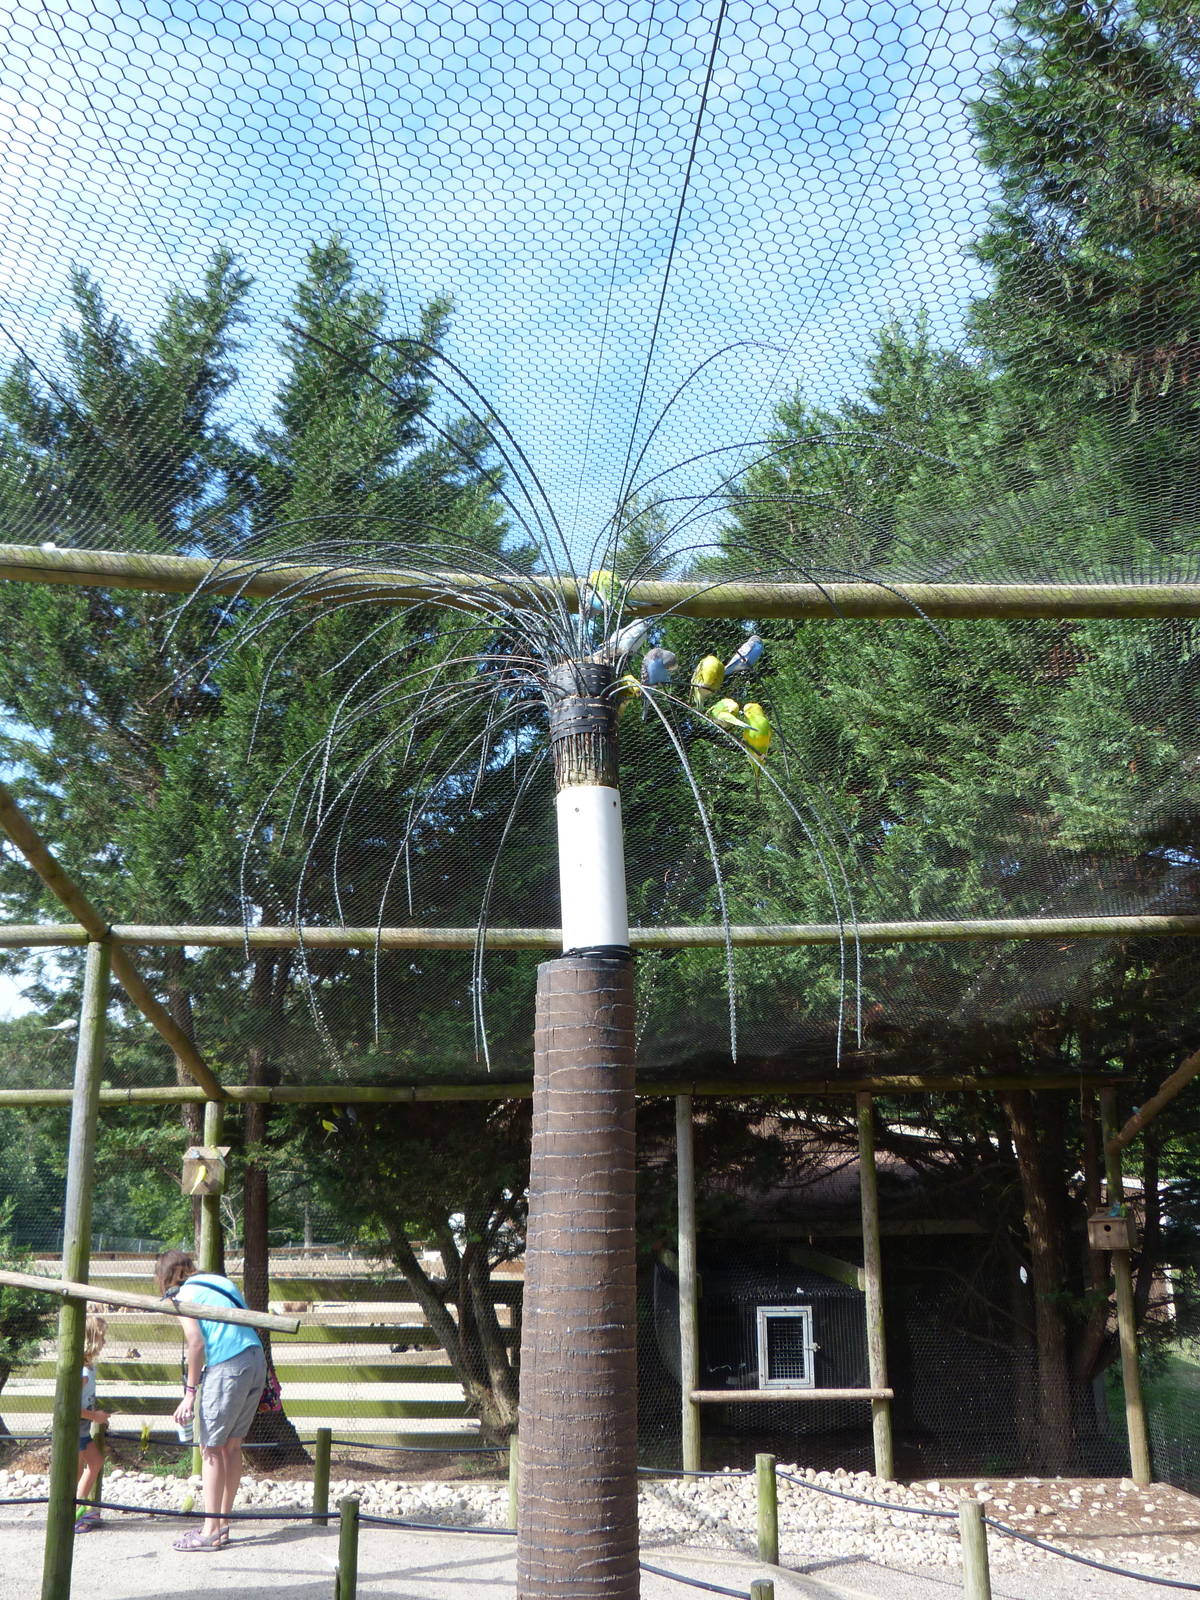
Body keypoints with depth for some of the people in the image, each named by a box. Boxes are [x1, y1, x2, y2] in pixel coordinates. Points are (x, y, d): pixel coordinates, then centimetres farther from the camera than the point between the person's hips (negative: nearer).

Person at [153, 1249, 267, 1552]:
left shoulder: (184, 1294, 0)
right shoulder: (219, 1282, 21)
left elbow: (196, 1343, -11)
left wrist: (190, 1393, -9)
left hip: (228, 1366, -8)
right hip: (256, 1360, 8)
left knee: (211, 1447, 1)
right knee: (231, 1445, 15)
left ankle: (211, 1531, 2)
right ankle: (222, 1523, 22)